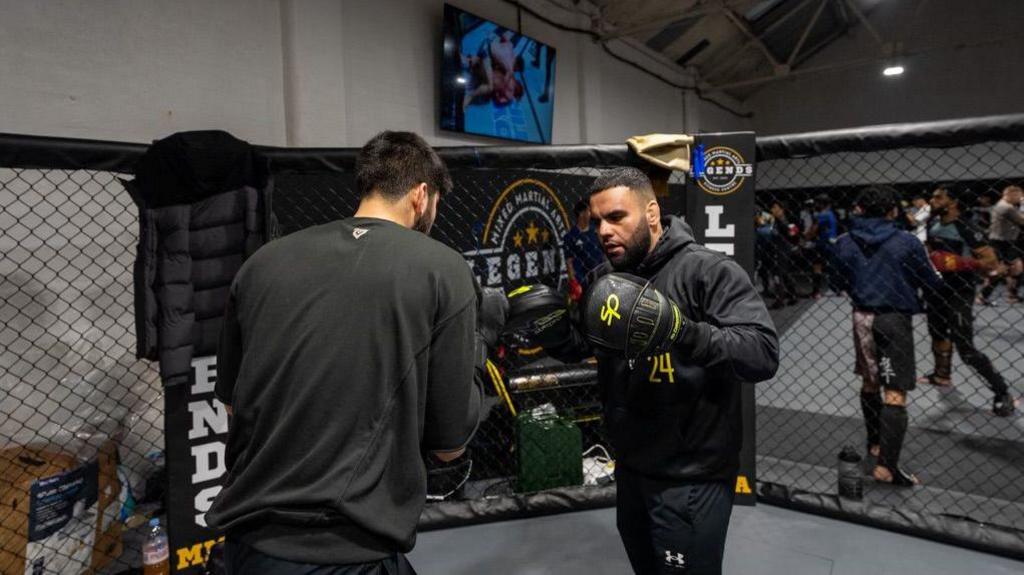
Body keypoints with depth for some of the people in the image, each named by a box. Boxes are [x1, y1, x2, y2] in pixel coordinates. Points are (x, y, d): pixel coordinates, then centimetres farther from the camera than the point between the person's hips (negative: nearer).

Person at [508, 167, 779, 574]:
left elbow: (764, 353, -27)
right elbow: (581, 347, 10)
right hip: (630, 468, 7)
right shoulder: (605, 280, 3)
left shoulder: (709, 271, -18)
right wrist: (551, 330, -11)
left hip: (691, 477, -7)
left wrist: (682, 331, -40)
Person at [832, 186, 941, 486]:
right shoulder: (907, 243, -12)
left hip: (862, 317, 4)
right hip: (895, 319, -4)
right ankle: (886, 466, -6)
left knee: (870, 383, 20)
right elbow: (932, 283, -3)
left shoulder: (844, 243, -3)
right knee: (895, 394, -3)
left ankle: (875, 443, 35)